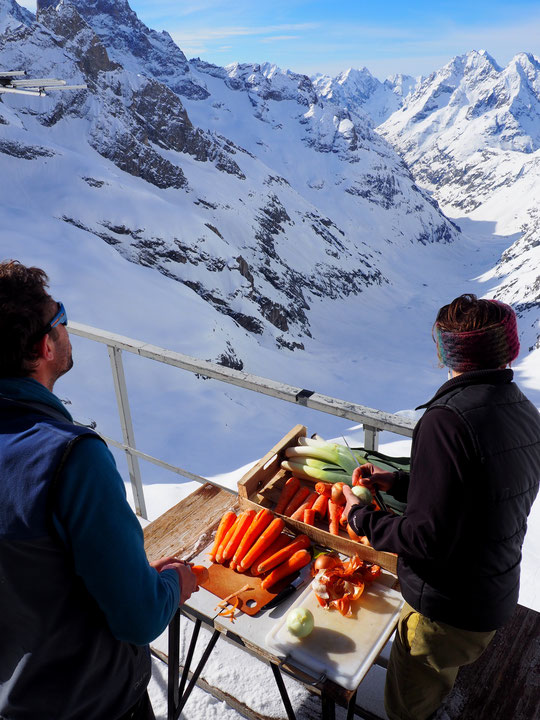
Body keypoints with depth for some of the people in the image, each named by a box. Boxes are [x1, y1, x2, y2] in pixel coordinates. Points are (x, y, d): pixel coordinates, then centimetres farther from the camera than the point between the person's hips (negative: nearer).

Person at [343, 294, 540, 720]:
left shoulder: (447, 419, -30)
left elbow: (428, 538, -28)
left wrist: (361, 517, -12)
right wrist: (397, 483, 9)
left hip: (447, 612, -8)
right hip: (499, 598, 8)